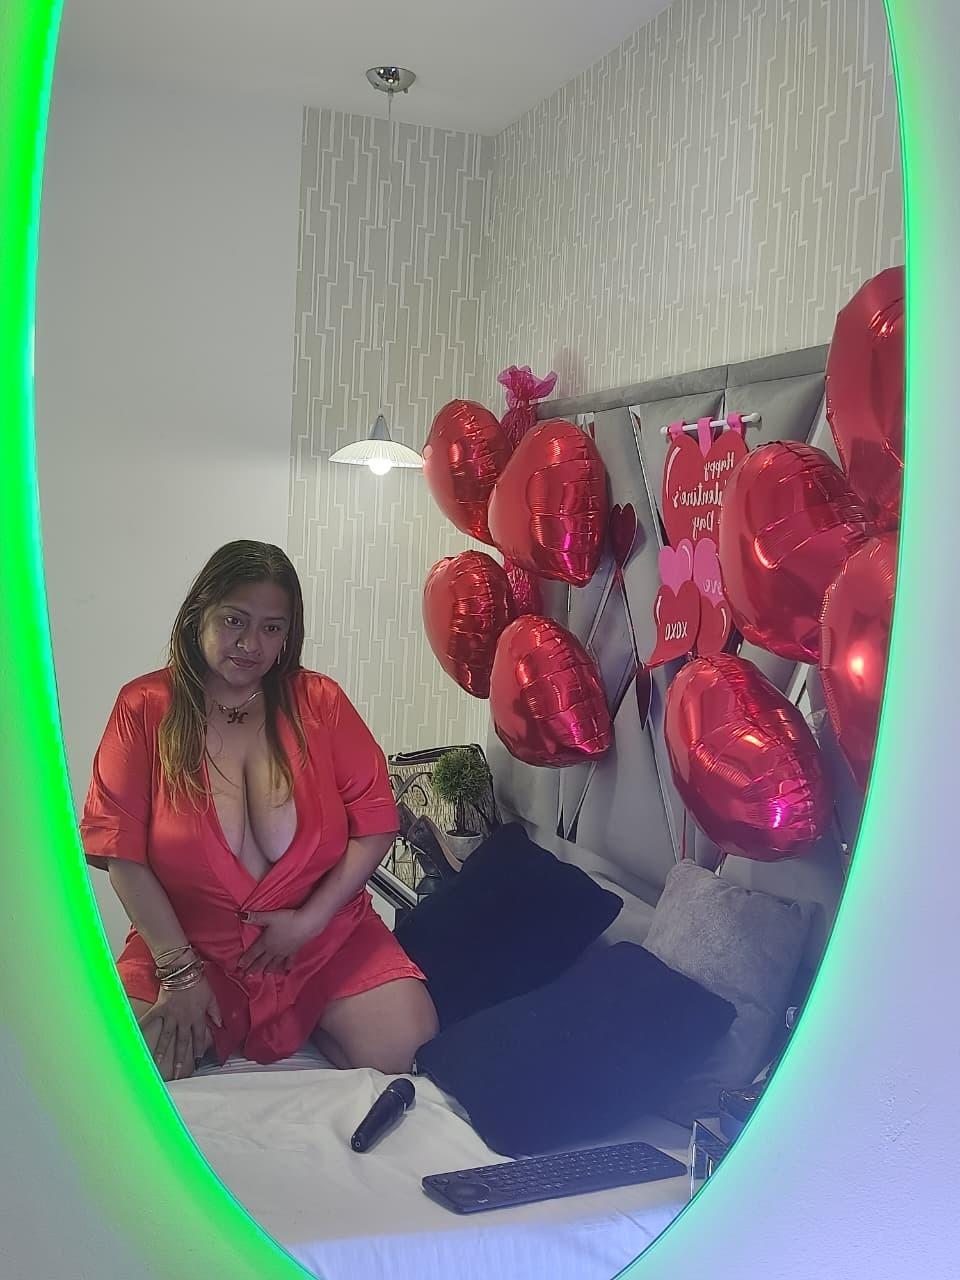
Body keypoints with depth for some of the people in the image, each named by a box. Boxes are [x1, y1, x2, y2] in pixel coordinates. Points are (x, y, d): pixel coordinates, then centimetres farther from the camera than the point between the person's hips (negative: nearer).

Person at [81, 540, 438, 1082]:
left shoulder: (318, 701, -1)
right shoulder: (145, 708, -4)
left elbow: (376, 822, -2)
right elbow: (123, 852, -8)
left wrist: (310, 920, -11)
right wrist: (179, 970, -13)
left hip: (327, 937, 1)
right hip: (187, 944, -1)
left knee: (403, 1047, -19)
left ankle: (303, 1024, 12)